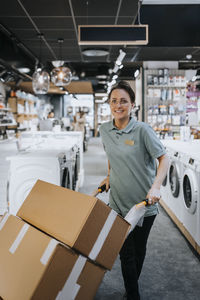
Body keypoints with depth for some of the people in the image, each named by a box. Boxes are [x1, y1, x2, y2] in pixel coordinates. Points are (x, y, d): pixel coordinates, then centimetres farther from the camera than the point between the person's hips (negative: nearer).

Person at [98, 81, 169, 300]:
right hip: (118, 202, 3)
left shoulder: (142, 130, -15)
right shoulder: (105, 130, 1)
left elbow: (163, 159, -12)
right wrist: (109, 177, 9)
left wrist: (155, 187, -24)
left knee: (139, 250, 16)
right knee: (125, 252, 5)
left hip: (143, 202, -2)